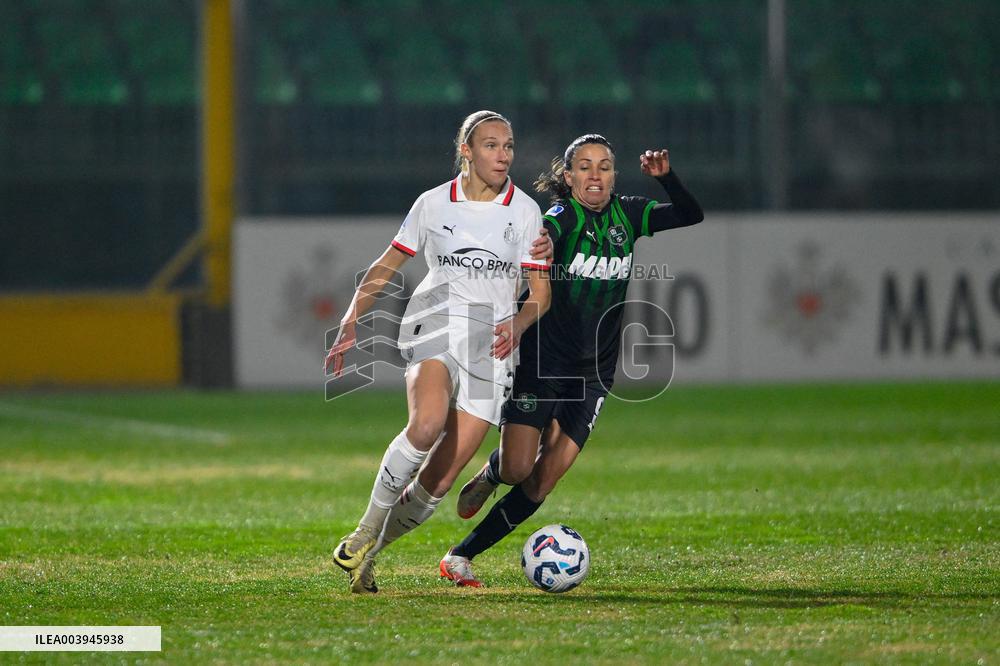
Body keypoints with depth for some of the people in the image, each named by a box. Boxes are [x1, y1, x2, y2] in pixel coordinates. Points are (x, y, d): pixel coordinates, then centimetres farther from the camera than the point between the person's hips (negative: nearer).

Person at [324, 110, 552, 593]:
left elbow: (541, 294, 9)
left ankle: (365, 554, 14)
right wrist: (350, 324, 3)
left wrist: (517, 324, -12)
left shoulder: (524, 210, 6)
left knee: (440, 479, -7)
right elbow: (385, 267, 15)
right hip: (435, 324, -1)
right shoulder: (433, 204, 6)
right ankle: (367, 529, -18)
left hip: (493, 341, 2)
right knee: (428, 422, -34)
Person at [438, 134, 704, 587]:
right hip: (542, 362, -5)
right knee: (517, 469, -12)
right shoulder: (561, 220, -12)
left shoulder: (626, 216, 5)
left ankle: (462, 556, 6)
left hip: (592, 374, 5)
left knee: (542, 482, -3)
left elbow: (691, 215, 7)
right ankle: (489, 476, 26)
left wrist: (665, 176, -10)